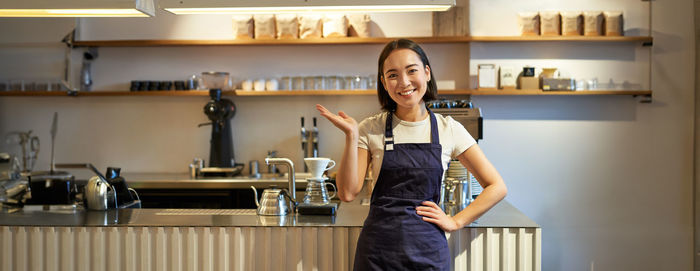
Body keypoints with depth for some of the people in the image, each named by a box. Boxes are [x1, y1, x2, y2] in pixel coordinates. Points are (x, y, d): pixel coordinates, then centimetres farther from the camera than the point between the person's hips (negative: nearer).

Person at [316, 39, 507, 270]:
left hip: (428, 250, 1)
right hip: (378, 251, 0)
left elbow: (496, 187, 4)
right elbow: (348, 192, -8)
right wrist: (351, 137, -14)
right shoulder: (371, 129, -1)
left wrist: (455, 222, -2)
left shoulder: (449, 130, 0)